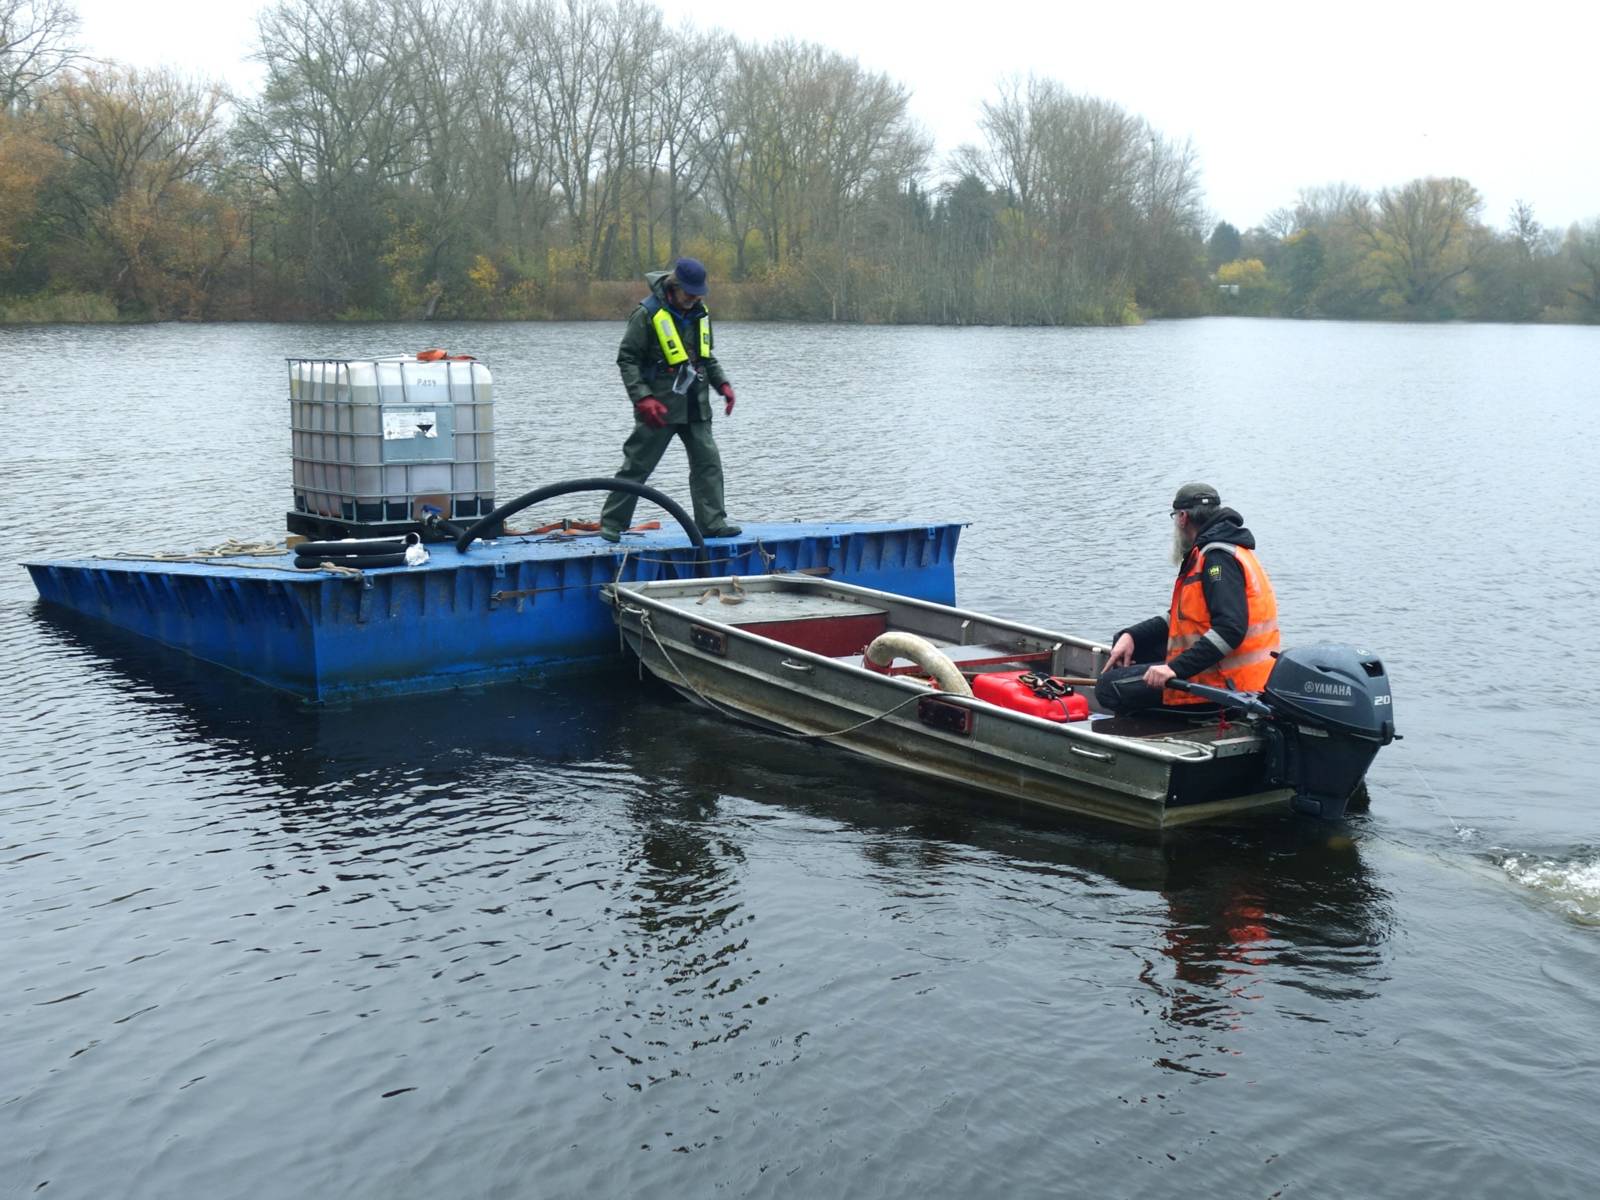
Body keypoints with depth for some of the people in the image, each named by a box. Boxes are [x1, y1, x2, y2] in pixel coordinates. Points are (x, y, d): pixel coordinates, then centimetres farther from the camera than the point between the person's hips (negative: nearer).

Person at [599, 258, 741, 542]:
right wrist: (642, 398, -18)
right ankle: (612, 523, 10)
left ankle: (712, 522, 7)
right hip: (659, 406, -6)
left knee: (708, 462, 1)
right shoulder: (648, 313, -12)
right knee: (637, 466, 0)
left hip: (695, 406, 6)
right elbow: (627, 359, -9)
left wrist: (722, 384, 8)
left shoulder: (700, 313, 9)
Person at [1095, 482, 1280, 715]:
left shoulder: (1219, 557, -17)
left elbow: (1230, 629, -29)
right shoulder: (1205, 554, 17)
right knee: (1126, 643, 20)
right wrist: (1131, 636, 6)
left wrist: (1176, 668, -31)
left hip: (1222, 682, -11)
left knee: (1109, 687, -13)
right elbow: (1179, 618, 20)